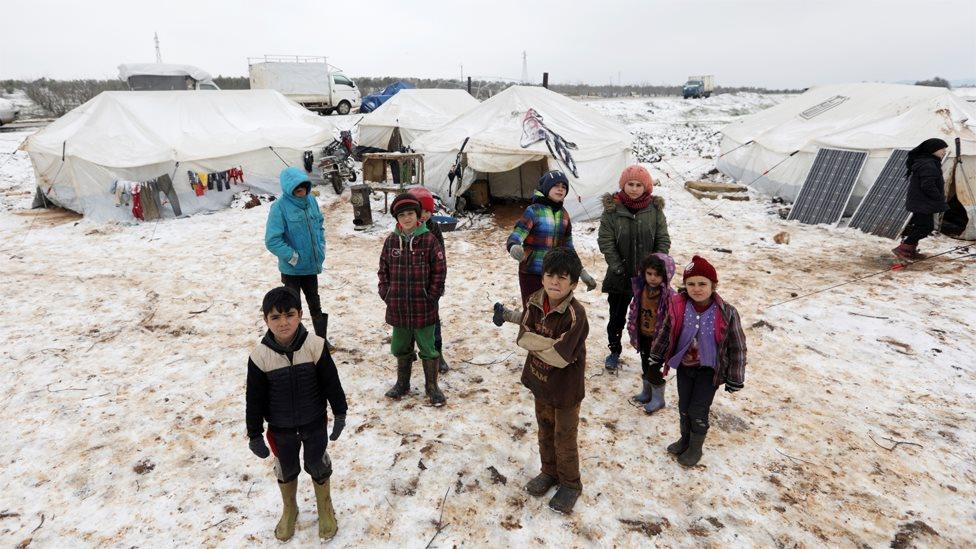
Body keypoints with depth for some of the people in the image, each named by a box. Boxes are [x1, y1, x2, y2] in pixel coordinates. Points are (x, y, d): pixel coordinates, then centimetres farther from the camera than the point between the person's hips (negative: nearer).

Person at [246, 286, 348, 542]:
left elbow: (331, 383, -9)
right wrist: (255, 435, -2)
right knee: (286, 469, 22)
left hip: (314, 423, -1)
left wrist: (340, 414, -2)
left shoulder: (315, 346, -21)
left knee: (318, 465, 18)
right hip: (280, 429, 1)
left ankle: (325, 507, 44)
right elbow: (254, 400, -8)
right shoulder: (260, 356, -19)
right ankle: (289, 509, 49)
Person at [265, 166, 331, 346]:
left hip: (312, 265, 5)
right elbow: (272, 240, -18)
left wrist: (321, 248, 4)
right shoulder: (280, 207, -18)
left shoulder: (311, 200, -1)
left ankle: (322, 339, 35)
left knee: (315, 304, 19)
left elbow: (320, 225, 14)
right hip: (292, 269, -5)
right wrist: (293, 257, -17)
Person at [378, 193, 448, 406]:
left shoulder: (429, 240, -8)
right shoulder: (391, 241, 3)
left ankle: (432, 386, 24)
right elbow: (383, 270, 10)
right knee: (401, 347, 18)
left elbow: (439, 271, -6)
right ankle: (402, 384, 36)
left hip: (423, 307, -4)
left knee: (427, 348, 8)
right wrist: (386, 294, 2)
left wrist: (431, 296, -8)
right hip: (398, 306, 4)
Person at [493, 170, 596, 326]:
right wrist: (514, 248, -44)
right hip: (532, 273, -6)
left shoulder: (563, 215, 8)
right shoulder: (534, 211, -11)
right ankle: (503, 312, 24)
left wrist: (582, 273, 15)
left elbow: (568, 249, 17)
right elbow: (515, 237, -21)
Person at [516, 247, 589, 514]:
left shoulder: (575, 314, -27)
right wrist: (552, 343, -24)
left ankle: (570, 484, 35)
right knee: (545, 431, 24)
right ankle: (549, 472, 47)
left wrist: (536, 344, -16)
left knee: (564, 438, 12)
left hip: (566, 388, -6)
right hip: (540, 381, 6)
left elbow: (561, 358, -28)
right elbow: (523, 338, -12)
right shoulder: (534, 302, -8)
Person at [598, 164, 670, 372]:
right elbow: (605, 241, -7)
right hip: (620, 275, 0)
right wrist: (618, 267, -12)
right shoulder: (612, 208, -6)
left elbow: (663, 240, 2)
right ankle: (614, 351, 32)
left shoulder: (655, 209, -2)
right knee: (617, 316, 13)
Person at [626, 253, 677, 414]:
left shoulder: (670, 296, -24)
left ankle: (658, 398, 25)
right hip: (643, 336, 6)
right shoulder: (641, 289, -5)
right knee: (645, 366, 21)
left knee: (654, 369, 4)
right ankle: (646, 392, 41)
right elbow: (634, 311, 6)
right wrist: (633, 332, 9)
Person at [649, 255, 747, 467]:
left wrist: (735, 378, -5)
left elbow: (737, 348, -10)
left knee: (698, 411, 3)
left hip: (709, 370, -3)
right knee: (683, 407, 17)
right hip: (684, 366, 3)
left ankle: (696, 448, 29)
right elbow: (666, 332, 2)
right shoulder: (678, 306, -16)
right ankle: (685, 439, 42)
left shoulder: (726, 313, -22)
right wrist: (656, 357, 11)